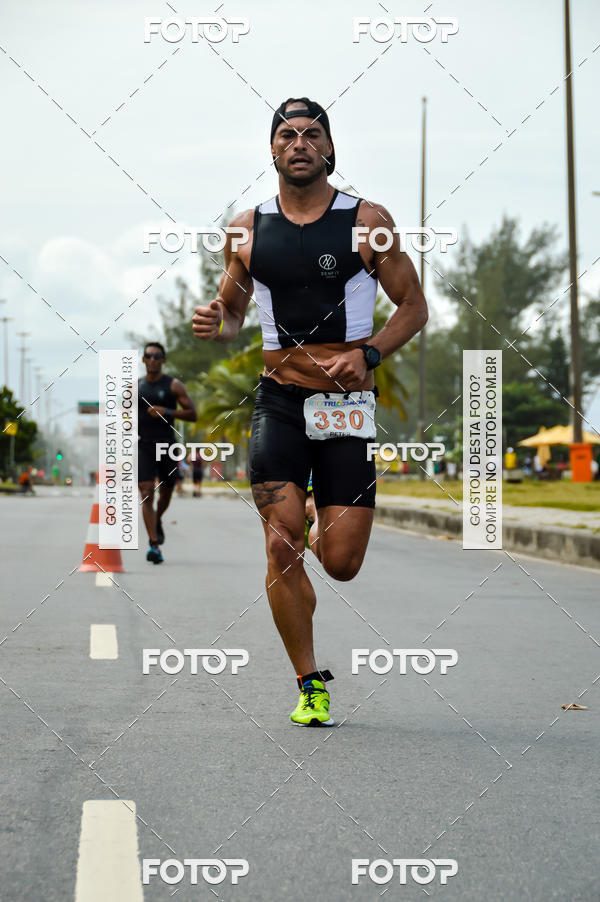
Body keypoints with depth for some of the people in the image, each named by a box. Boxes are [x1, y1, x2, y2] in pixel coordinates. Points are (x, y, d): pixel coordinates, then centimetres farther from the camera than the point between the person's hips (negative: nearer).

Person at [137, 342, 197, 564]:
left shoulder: (174, 385, 0)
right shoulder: (135, 387, 8)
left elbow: (192, 414, -4)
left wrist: (167, 412, -17)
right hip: (143, 446, 0)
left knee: (165, 494, 14)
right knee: (147, 494, -13)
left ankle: (157, 520, 48)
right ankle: (154, 544, -16)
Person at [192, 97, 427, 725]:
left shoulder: (367, 221, 1)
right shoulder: (247, 230, 7)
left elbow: (413, 307, 5)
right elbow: (231, 311, 18)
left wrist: (368, 353, -12)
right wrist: (214, 325, -6)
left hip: (347, 400, -1)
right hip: (278, 399, 1)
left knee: (341, 562, -2)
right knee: (282, 549, -11)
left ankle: (324, 527, 36)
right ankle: (310, 685, 4)